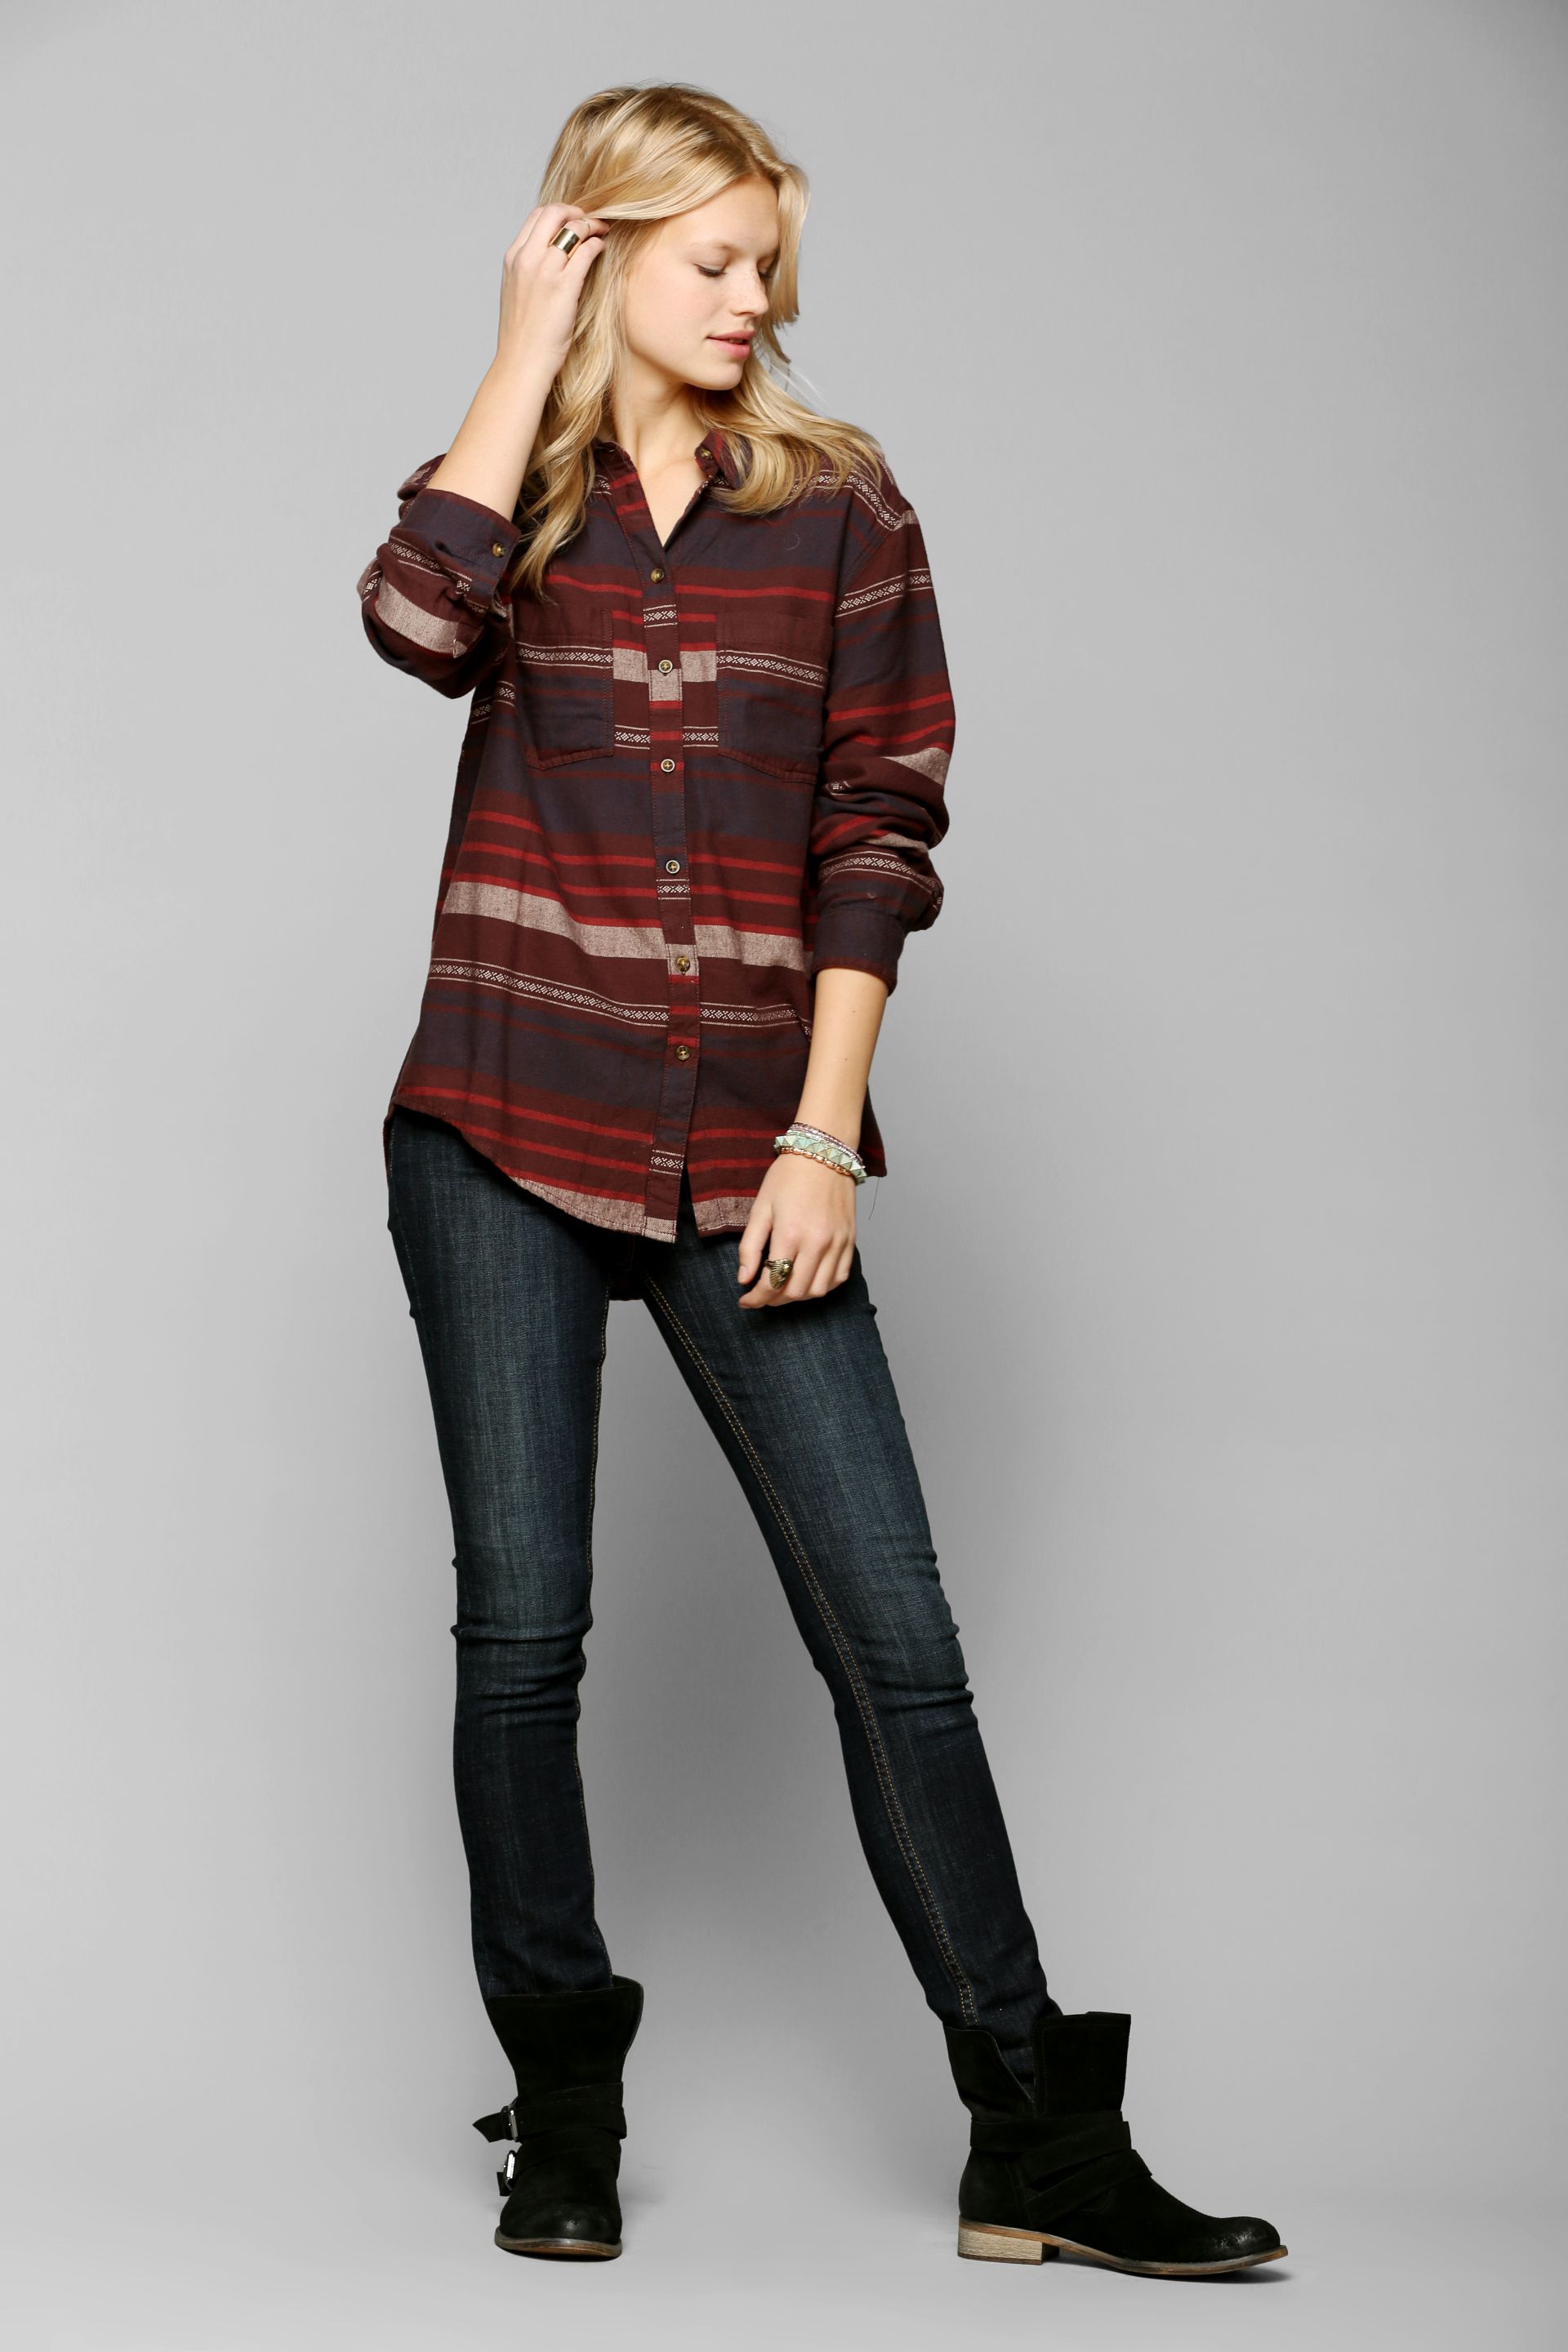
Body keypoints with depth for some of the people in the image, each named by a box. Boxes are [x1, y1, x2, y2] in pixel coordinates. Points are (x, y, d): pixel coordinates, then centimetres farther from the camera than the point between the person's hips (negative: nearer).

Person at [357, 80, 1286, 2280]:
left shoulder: (840, 505, 7)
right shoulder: (516, 490, 8)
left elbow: (883, 831, 2)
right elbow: (415, 619, -16)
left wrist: (824, 1136, -6)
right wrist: (529, 351, -6)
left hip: (745, 1155, 0)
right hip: (506, 1133, 1)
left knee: (897, 1635, -2)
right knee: (521, 1627, 4)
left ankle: (1038, 2142, 6)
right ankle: (565, 2111, 20)